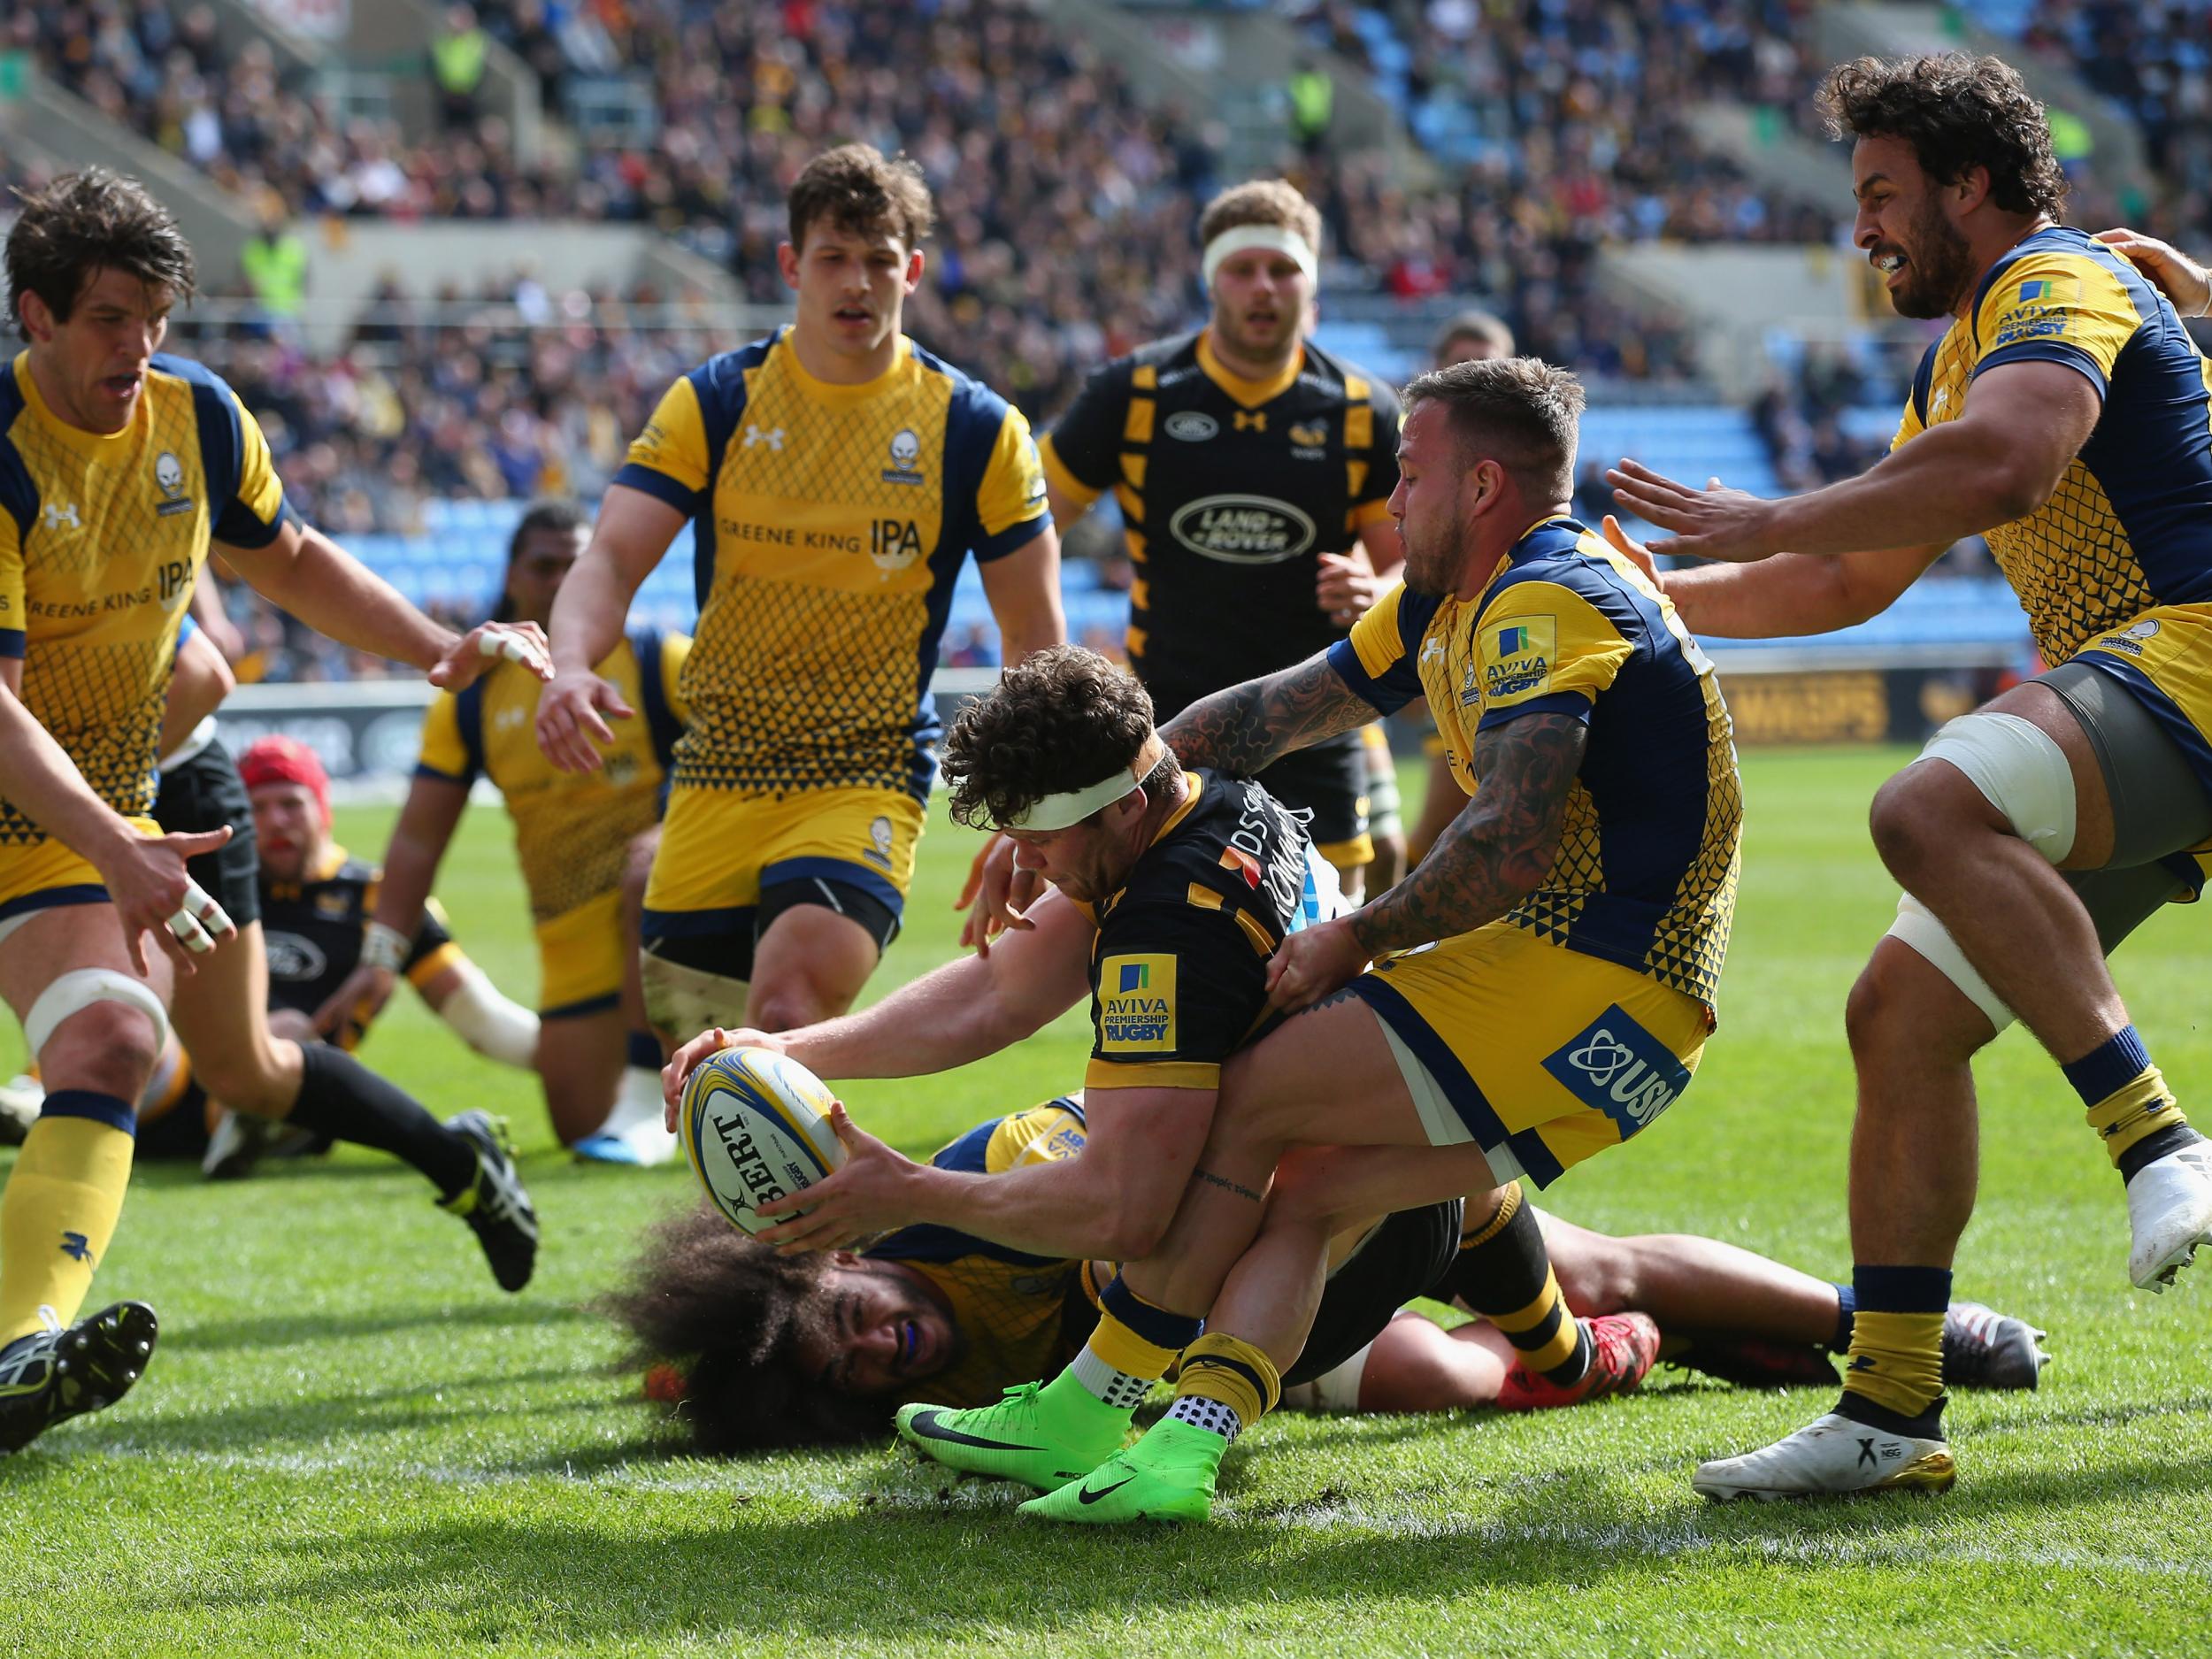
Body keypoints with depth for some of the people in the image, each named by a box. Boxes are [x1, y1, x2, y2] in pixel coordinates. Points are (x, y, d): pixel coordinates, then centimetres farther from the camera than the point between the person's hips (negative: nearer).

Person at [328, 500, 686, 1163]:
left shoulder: (659, 661, -1)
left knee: (651, 872, -40)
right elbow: (418, 837, 6)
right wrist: (382, 956, -3)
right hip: (575, 951, 4)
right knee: (579, 1127, -5)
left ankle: (649, 1102, -31)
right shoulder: (473, 698, 7)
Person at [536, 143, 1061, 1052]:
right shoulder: (715, 401, 2)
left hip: (866, 778, -3)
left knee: (790, 1007, -27)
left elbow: (1034, 635, 4)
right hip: (716, 774, 3)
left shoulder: (977, 430, -1)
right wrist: (569, 664, -28)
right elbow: (613, 559, -6)